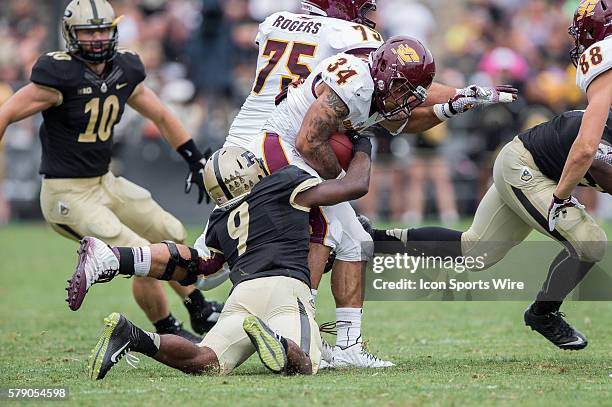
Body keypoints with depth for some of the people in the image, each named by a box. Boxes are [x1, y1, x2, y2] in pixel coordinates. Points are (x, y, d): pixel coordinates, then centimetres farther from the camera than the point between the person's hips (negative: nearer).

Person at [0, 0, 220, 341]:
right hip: (68, 195, -8)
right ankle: (170, 335, 8)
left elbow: (161, 115, 16)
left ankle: (201, 313, 36)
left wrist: (196, 160, 16)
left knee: (172, 236, 16)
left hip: (105, 183, 8)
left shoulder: (125, 70, 2)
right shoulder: (60, 75, -20)